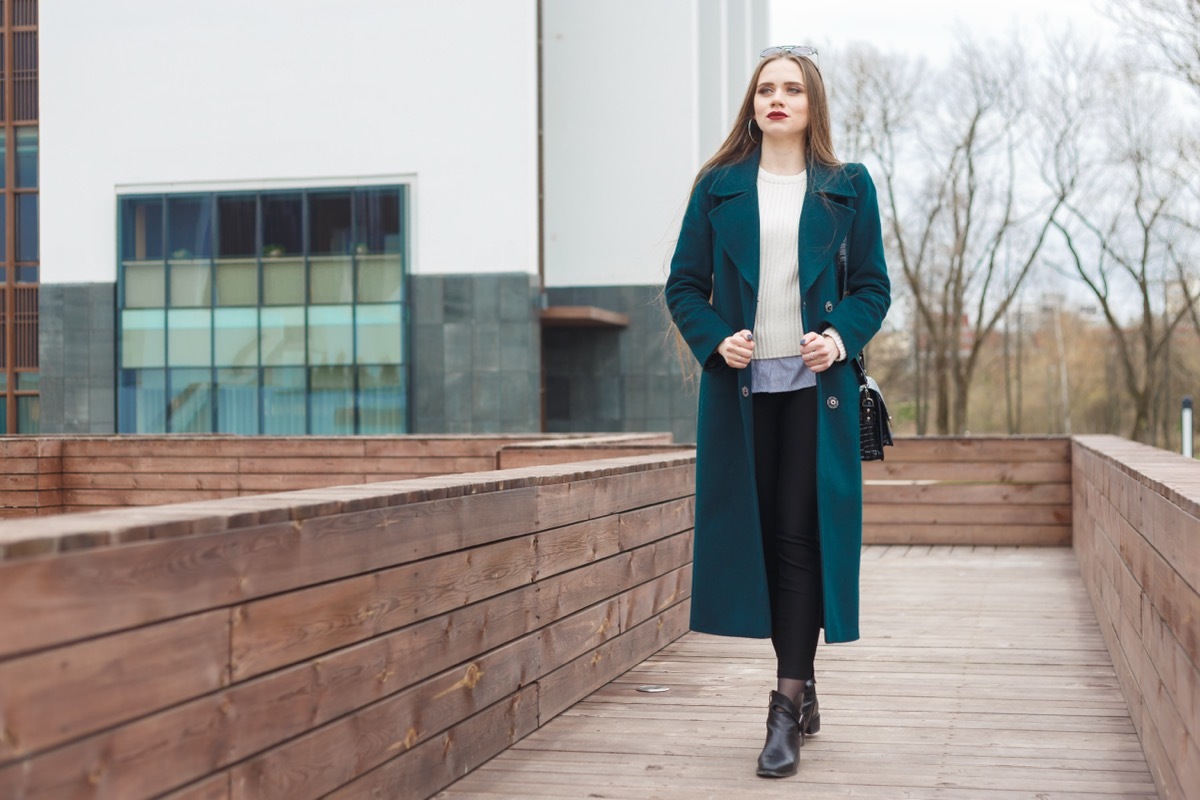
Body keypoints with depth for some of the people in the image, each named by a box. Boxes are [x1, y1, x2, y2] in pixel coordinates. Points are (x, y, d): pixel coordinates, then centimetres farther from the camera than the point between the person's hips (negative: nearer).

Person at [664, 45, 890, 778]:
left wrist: (843, 336, -12)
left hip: (815, 387, -1)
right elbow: (684, 285, 8)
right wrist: (713, 339, -10)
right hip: (741, 387, 2)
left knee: (801, 536, -6)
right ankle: (801, 686, 23)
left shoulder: (848, 187, 7)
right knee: (756, 533, 6)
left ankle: (786, 712, -4)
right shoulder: (719, 187, 8)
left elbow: (873, 285, 7)